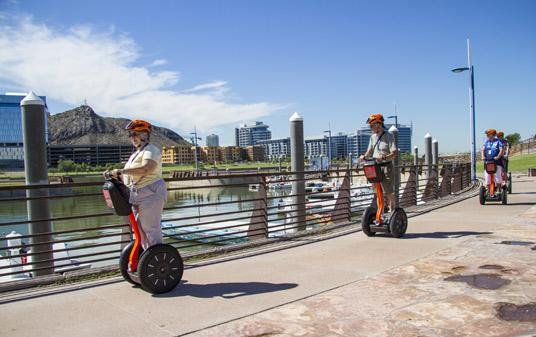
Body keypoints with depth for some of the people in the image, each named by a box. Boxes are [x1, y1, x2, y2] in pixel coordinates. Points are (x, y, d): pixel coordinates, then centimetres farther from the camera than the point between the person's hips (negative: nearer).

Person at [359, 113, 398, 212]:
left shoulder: (389, 136, -9)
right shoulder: (373, 137, 12)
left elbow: (395, 153, -17)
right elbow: (370, 151, 19)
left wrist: (383, 157, -33)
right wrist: (364, 156, -3)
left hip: (386, 166, -7)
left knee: (388, 192, -6)